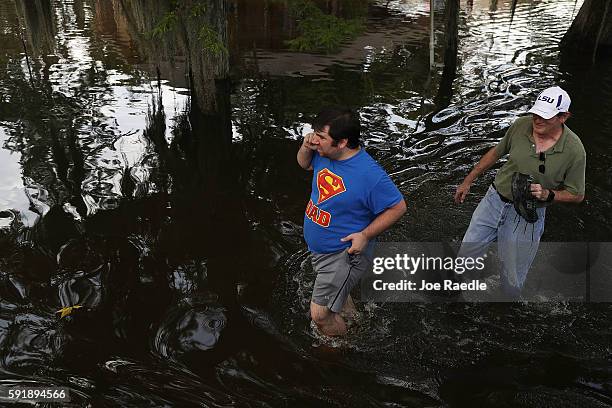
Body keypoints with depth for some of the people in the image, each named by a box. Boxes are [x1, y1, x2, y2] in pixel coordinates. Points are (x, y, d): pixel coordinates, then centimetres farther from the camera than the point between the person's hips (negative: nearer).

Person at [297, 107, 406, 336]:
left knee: (319, 315, -1)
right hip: (318, 248, 8)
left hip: (344, 254, -8)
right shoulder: (325, 154, -11)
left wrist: (365, 235, -23)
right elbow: (304, 164, 11)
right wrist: (306, 147, -11)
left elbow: (397, 207, -19)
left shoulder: (369, 175, -31)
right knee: (337, 294, 30)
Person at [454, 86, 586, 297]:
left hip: (527, 215, -3)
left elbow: (576, 195, -6)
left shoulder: (574, 150, -18)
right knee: (465, 255, 13)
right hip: (494, 201, 3)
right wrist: (468, 181, 12)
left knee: (512, 280, 6)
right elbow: (496, 152, 7)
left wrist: (547, 194, -25)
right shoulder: (521, 125, -11)